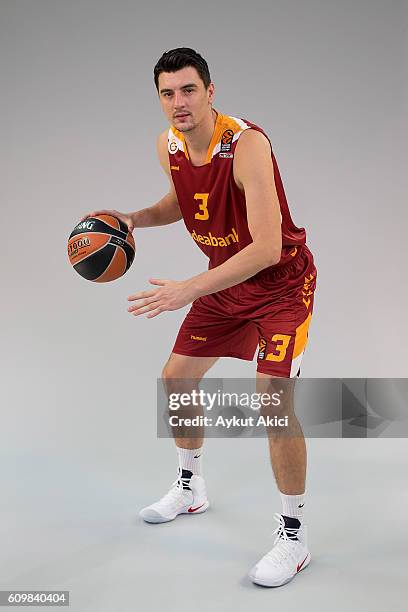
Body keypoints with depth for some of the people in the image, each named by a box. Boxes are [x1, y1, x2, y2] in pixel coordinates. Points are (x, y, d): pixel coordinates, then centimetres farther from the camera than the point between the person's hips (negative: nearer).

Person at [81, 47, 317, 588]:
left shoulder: (247, 144, -29)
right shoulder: (168, 145, -5)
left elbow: (267, 248, -35)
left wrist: (189, 290, -38)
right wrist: (133, 219, -1)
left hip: (281, 281, -7)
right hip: (225, 279, 8)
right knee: (176, 379, 12)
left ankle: (295, 538, 2)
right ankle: (191, 488, 37)